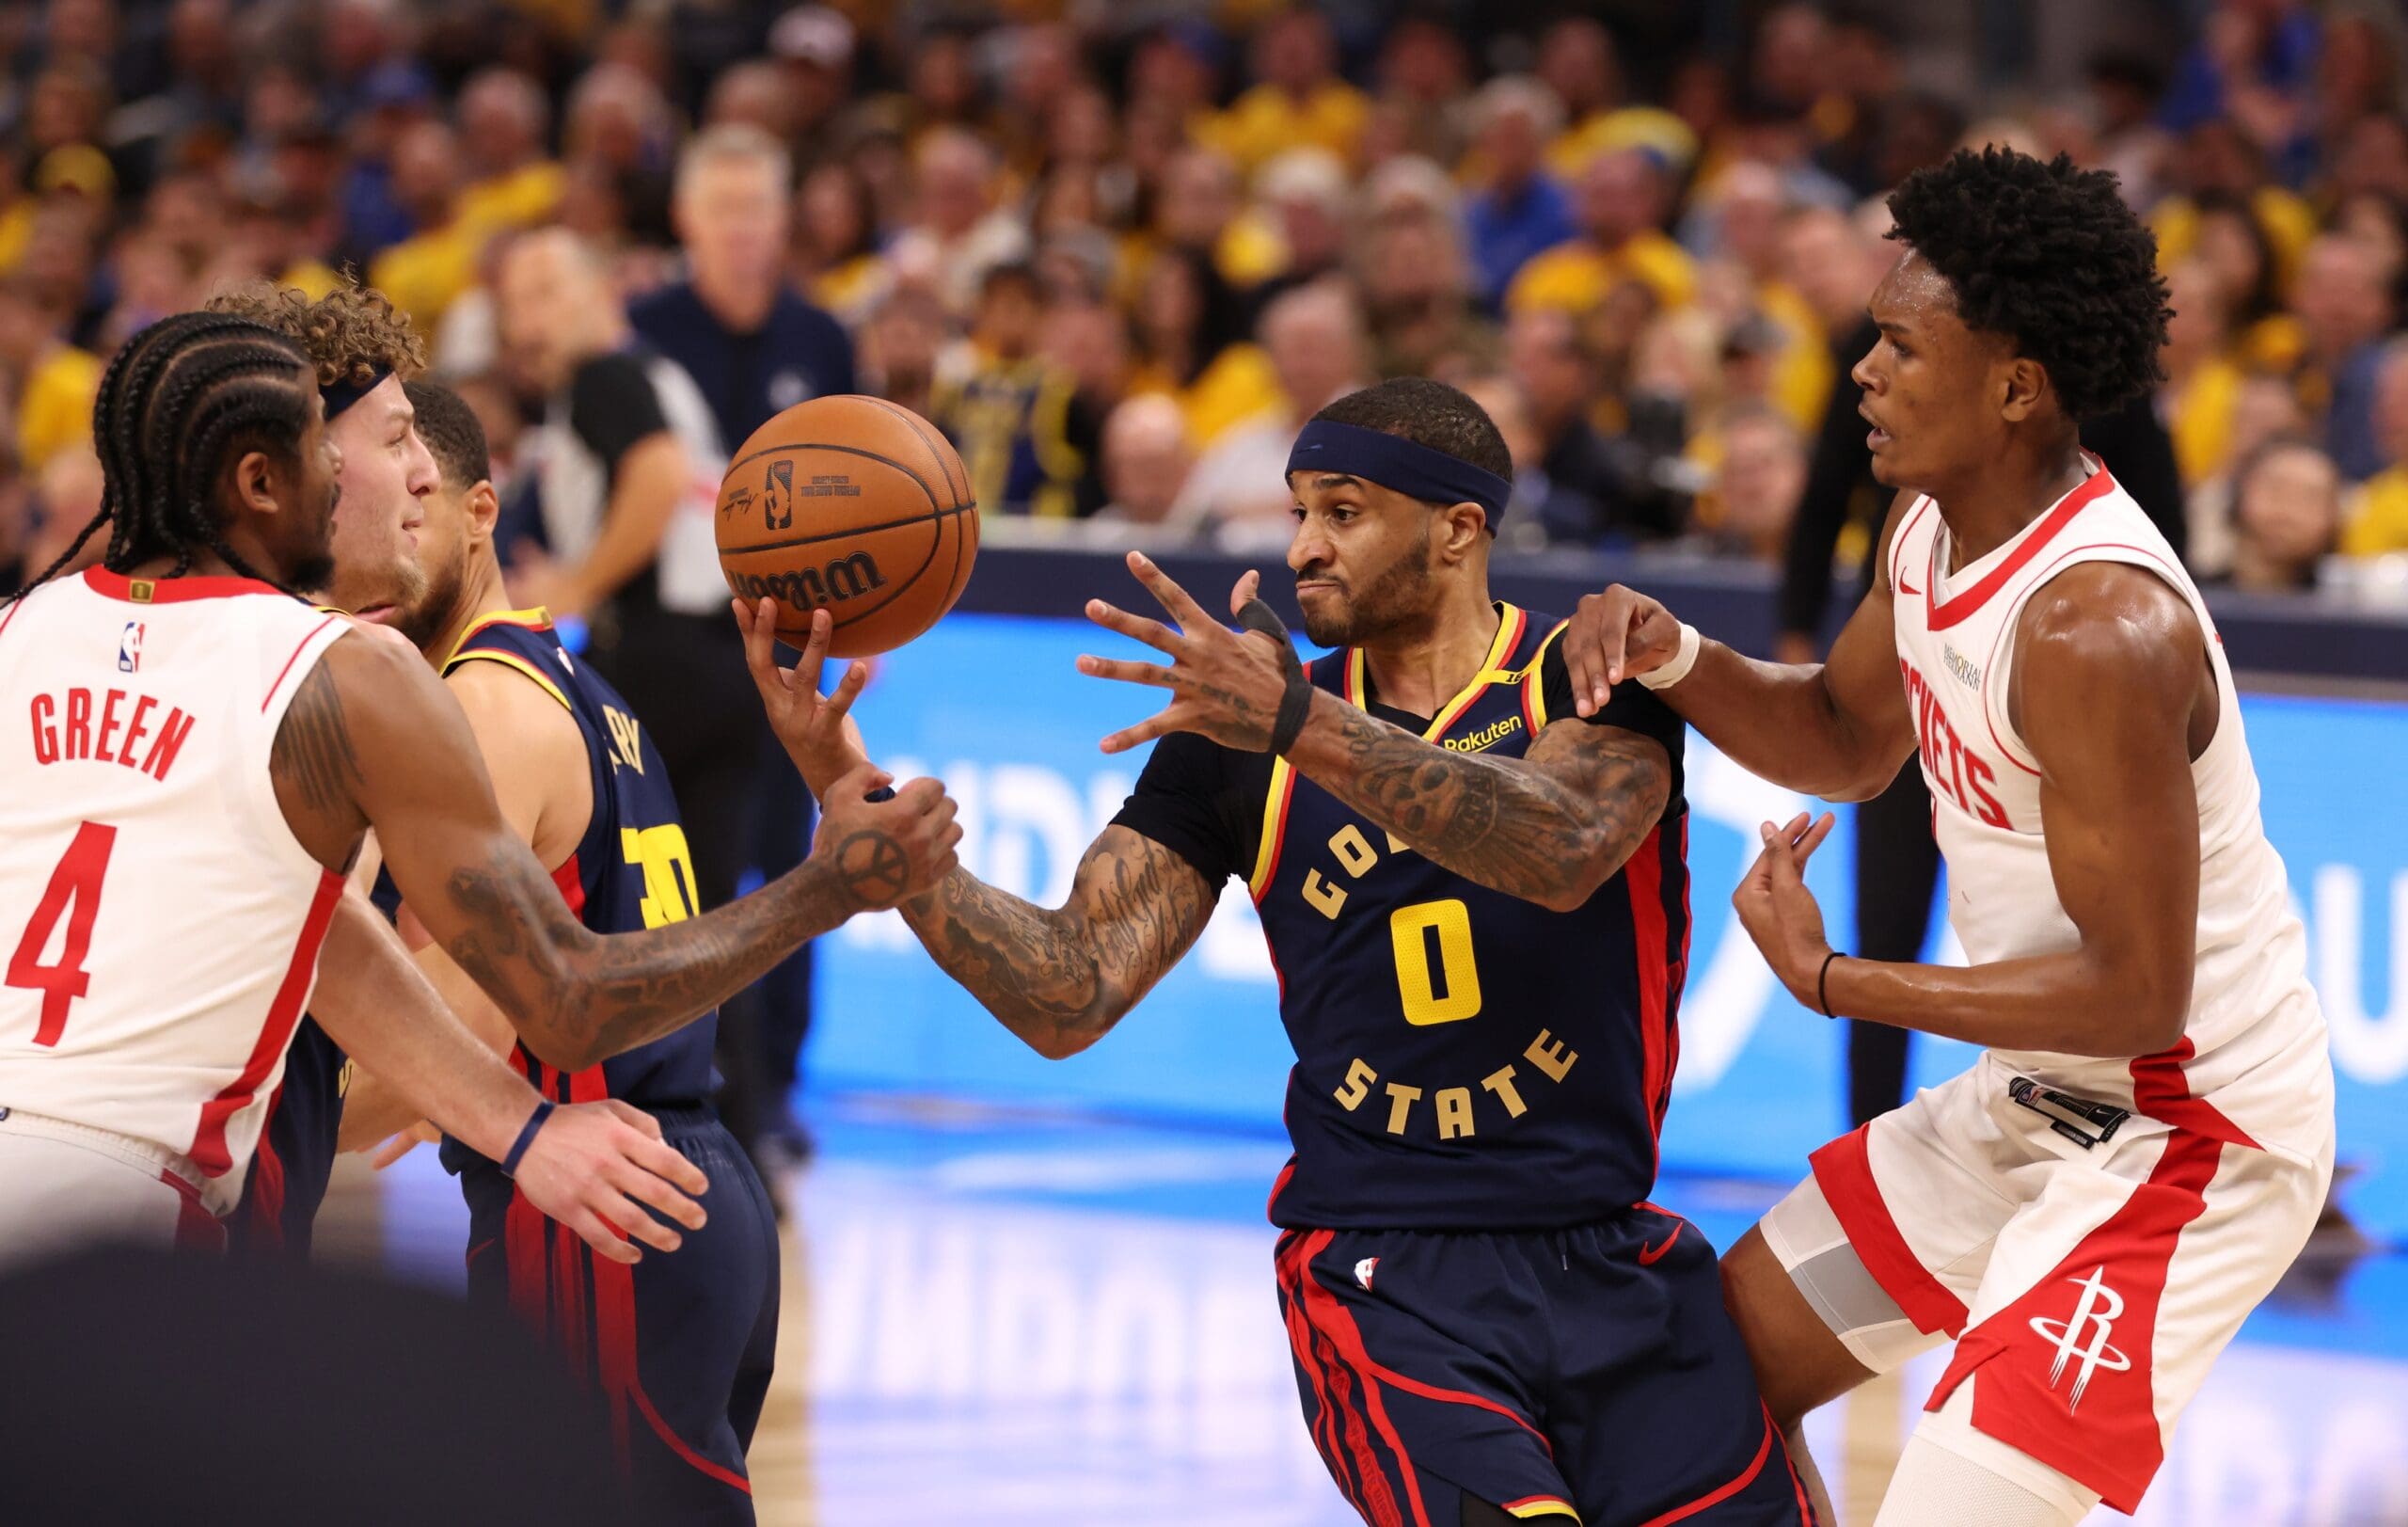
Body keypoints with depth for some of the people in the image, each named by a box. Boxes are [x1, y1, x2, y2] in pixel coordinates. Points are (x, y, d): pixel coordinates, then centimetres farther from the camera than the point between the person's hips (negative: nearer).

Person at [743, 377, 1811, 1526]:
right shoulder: (1233, 746, 6)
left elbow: (1563, 852, -25)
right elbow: (1067, 998, -2)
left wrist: (1303, 726, -35)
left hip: (1613, 1261, 1)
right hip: (1381, 1282, -1)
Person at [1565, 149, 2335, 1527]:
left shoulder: (2100, 629, -30)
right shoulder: (1933, 523, -1)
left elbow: (2136, 993, -28)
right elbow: (1850, 739, 18)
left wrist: (1830, 980, -20)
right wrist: (1674, 660, -3)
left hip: (2191, 1134, -10)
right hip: (2038, 1102, 10)